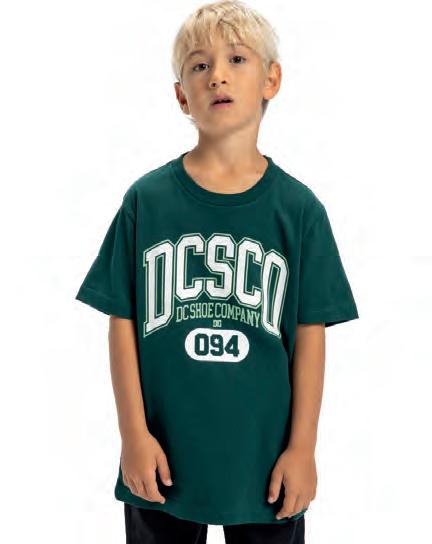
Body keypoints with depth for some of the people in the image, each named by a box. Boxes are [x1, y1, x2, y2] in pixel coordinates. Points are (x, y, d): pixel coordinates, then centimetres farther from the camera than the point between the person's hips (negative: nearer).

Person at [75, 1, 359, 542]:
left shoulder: (299, 208, -5)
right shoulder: (147, 199, -5)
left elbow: (310, 333, -3)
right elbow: (123, 321, -3)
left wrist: (303, 447, -2)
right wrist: (133, 433, -4)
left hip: (265, 459, 0)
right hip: (164, 459, 0)